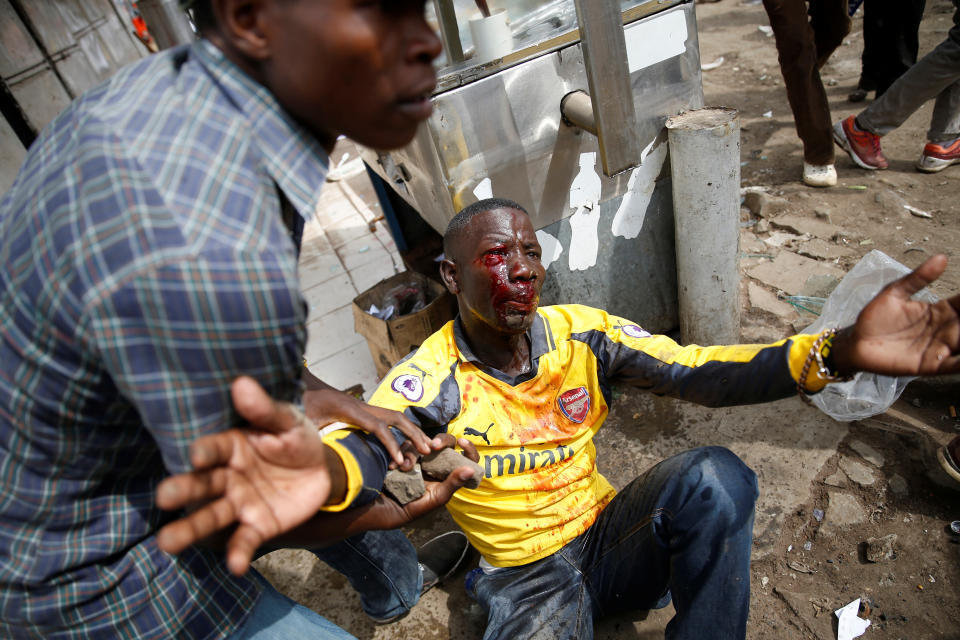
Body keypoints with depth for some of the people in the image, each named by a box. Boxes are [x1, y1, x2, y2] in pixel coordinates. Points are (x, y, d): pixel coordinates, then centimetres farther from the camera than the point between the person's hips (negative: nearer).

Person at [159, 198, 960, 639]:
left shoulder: (583, 333, -8)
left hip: (610, 535, 3)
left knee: (714, 477, -24)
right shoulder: (431, 379, -18)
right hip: (525, 574, -2)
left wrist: (839, 350, -32)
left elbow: (696, 371, -16)